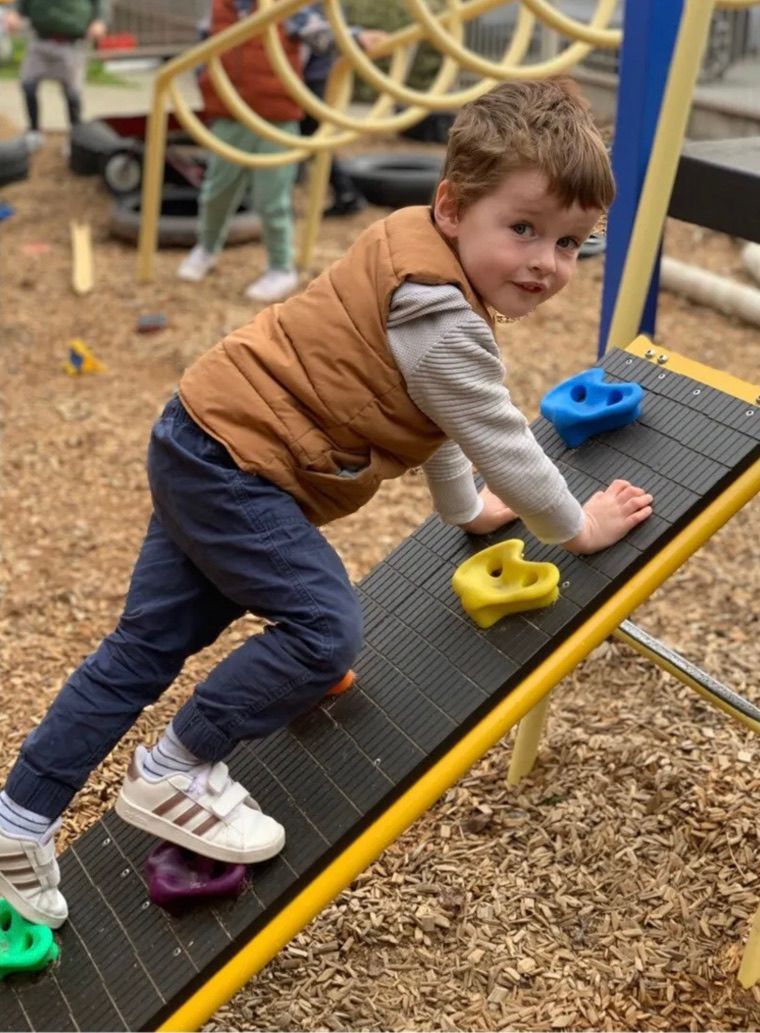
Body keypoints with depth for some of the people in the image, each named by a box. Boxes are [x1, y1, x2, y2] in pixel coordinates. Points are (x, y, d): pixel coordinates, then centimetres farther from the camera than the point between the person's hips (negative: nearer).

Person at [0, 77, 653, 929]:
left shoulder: (419, 249, 10)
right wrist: (574, 528, 3)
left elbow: (432, 415, 22)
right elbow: (500, 443, -13)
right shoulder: (443, 322, -21)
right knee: (325, 628, -14)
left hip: (201, 446, 10)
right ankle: (172, 776, 2)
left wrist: (465, 509, 31)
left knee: (147, 645, 12)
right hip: (235, 464, -10)